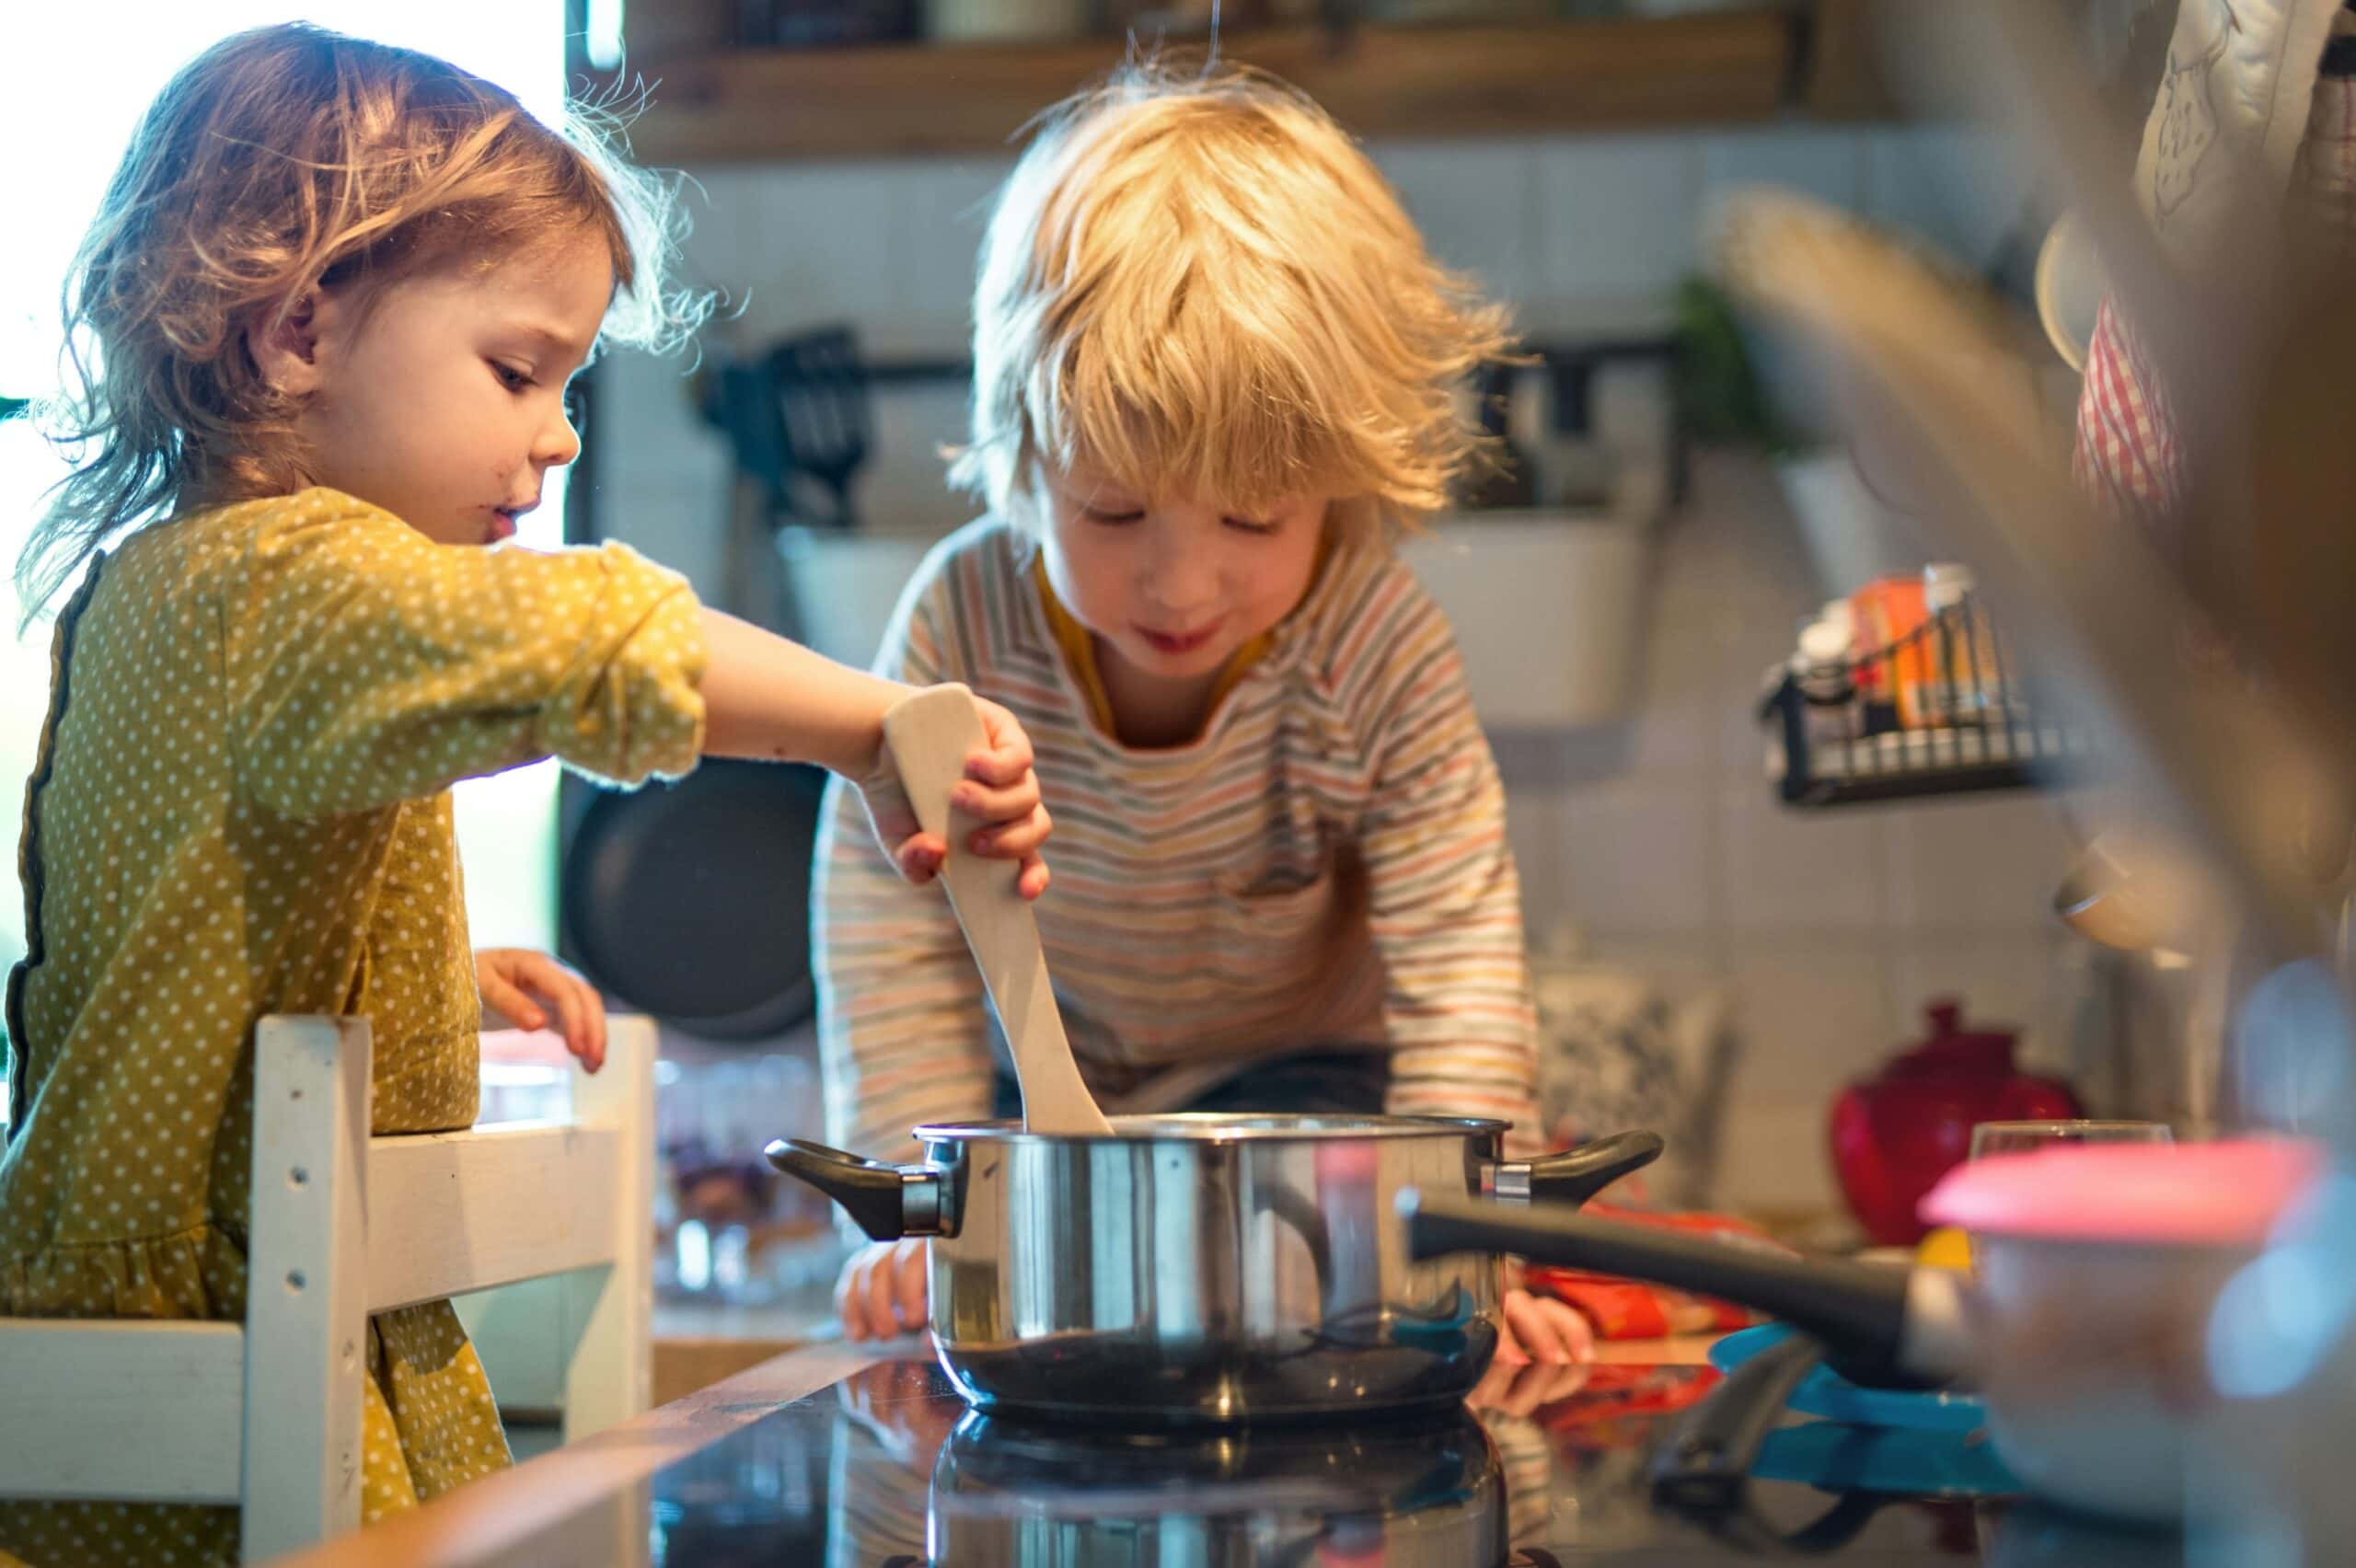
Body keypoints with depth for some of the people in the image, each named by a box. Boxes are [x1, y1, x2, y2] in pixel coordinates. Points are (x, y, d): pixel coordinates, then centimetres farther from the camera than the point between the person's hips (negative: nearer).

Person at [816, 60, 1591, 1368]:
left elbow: (1456, 959, -24)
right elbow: (888, 931, -20)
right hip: (1038, 1083, 2)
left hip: (1288, 1076, -1)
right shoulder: (961, 620, -26)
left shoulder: (1380, 658, -28)